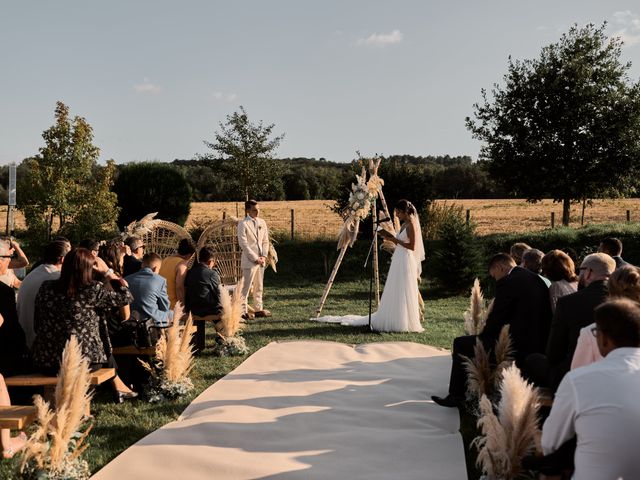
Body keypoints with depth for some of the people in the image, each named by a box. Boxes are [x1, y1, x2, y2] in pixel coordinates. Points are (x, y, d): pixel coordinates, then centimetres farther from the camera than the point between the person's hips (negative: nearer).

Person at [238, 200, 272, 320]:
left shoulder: (262, 223, 11)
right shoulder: (243, 224, -8)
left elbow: (265, 241, 13)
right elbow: (243, 244, -12)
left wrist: (264, 256, -1)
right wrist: (255, 258, -13)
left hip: (261, 260, 6)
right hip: (249, 260, -6)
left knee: (259, 287, 12)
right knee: (246, 287, -5)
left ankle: (258, 309, 20)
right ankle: (243, 311, -1)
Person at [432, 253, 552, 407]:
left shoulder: (507, 282, -15)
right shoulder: (537, 279, 11)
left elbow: (496, 319, -12)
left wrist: (481, 336, 8)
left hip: (517, 347, -9)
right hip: (538, 345, 9)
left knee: (460, 344, 7)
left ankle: (455, 396, 17)